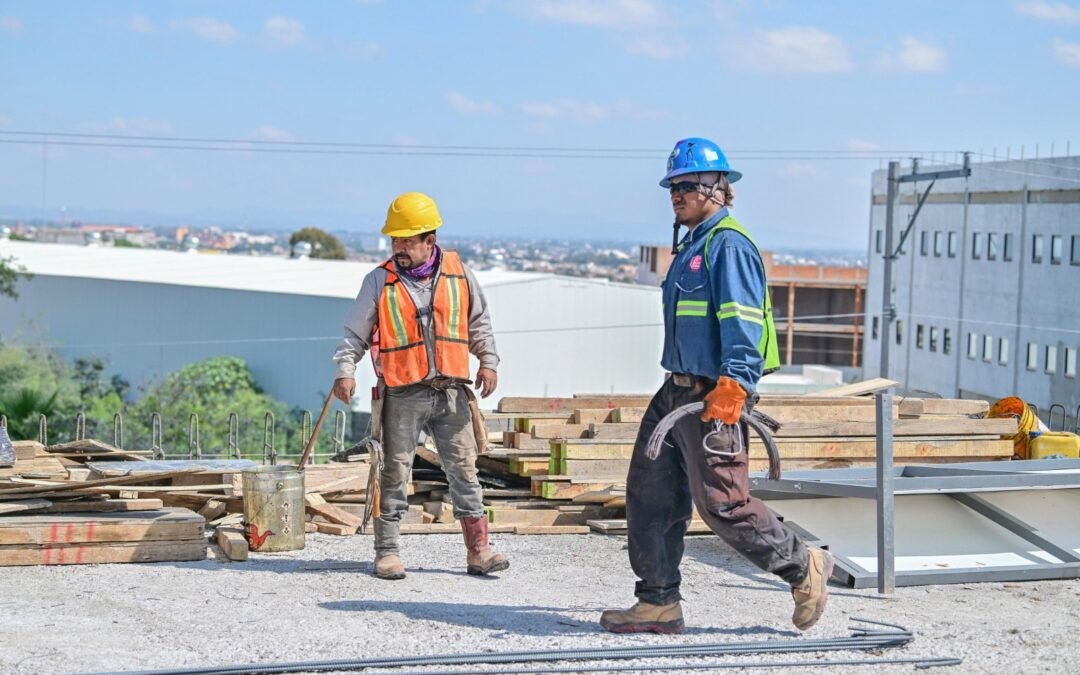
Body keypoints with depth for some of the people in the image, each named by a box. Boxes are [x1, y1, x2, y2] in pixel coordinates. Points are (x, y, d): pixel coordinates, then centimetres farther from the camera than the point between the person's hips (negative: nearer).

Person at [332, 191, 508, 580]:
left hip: (451, 391, 2)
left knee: (464, 468, 4)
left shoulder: (458, 274, 7)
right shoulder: (379, 282, 1)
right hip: (402, 394, -2)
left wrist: (488, 361, 8)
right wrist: (345, 370, -10)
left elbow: (479, 322, 18)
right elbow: (355, 332, 4)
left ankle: (478, 550, 8)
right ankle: (388, 552, 10)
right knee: (395, 473, 2)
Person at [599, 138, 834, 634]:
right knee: (648, 495, 7)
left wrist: (733, 382, -31)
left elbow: (742, 319, -21)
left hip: (714, 395, -10)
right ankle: (659, 604, 13)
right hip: (677, 390, 10)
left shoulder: (729, 245, -12)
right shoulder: (694, 245, 19)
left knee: (721, 503, -7)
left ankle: (804, 569, 11)